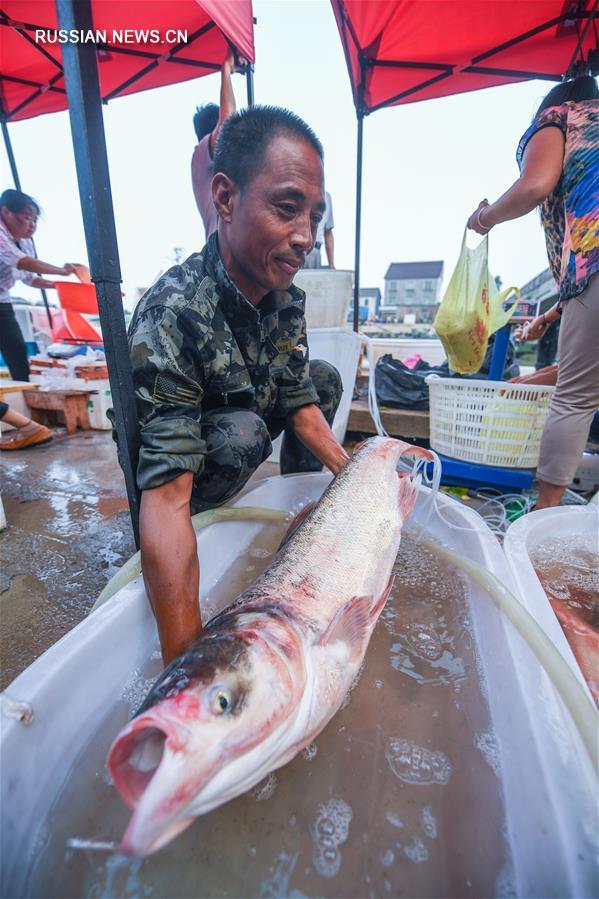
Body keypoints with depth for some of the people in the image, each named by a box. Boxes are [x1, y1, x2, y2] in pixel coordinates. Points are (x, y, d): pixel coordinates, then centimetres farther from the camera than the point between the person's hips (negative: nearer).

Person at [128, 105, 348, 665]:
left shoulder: (286, 296, -12)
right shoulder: (172, 315, -35)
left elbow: (301, 404, -6)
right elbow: (165, 499, -40)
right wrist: (186, 661, -41)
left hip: (245, 422, 7)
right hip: (172, 458, -6)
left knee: (324, 377, 3)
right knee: (241, 432, -35)